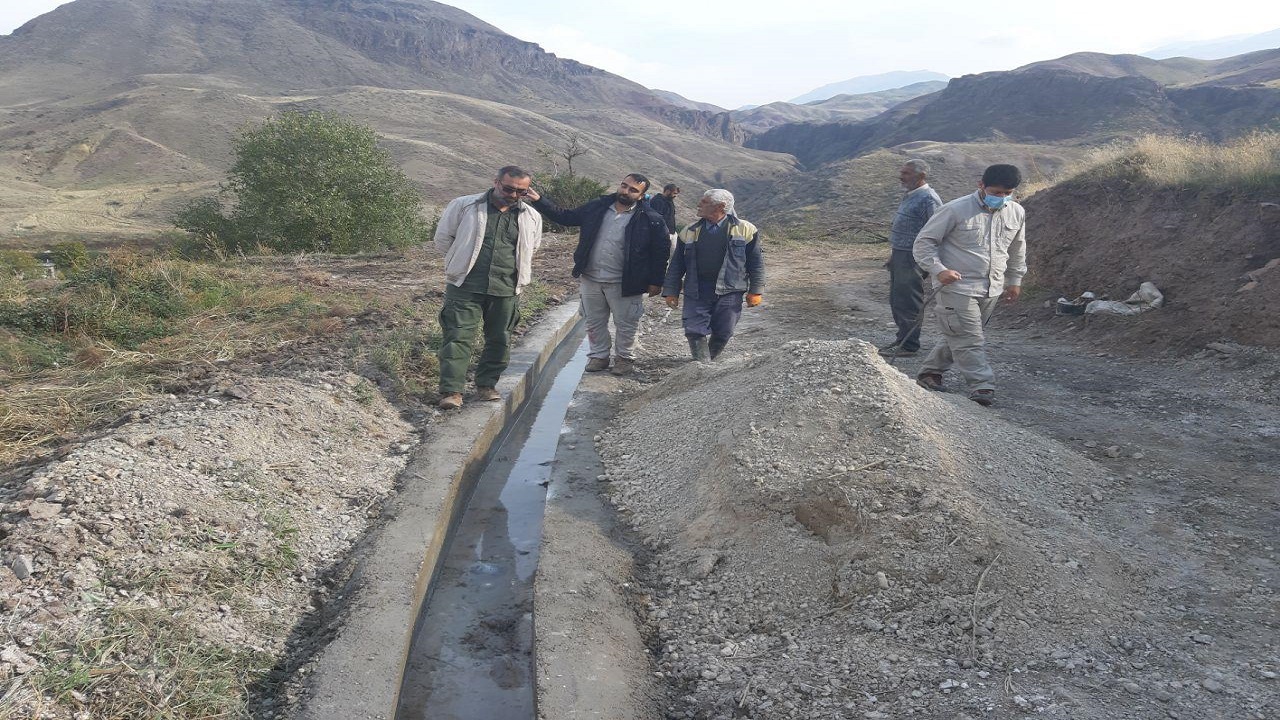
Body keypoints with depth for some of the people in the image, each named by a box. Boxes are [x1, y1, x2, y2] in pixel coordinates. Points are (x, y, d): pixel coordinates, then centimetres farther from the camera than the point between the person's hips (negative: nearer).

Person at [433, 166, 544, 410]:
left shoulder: (532, 218, 8)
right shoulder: (464, 206, -1)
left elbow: (531, 249, 24)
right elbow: (443, 237, 7)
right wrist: (461, 263, 11)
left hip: (506, 291, 3)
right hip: (465, 287, -3)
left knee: (499, 340, 9)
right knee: (458, 337, -6)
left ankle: (486, 384, 25)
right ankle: (451, 390, -2)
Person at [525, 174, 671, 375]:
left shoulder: (651, 220, -9)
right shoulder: (597, 207, 2)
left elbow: (661, 250, -4)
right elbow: (565, 217, 8)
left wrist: (655, 281, -6)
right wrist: (539, 201, 0)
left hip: (623, 283, -4)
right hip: (590, 279, 4)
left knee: (625, 325, 9)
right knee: (594, 322, 15)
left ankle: (625, 357, 29)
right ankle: (599, 356, 31)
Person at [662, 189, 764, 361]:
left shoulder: (745, 230, 0)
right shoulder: (690, 232, 8)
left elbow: (756, 262, 3)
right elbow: (676, 264, 10)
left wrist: (755, 291, -2)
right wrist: (671, 292, 5)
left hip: (729, 292, -2)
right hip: (696, 292, 2)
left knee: (723, 333, 3)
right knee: (695, 331, -7)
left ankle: (710, 360, 27)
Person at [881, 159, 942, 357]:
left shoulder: (928, 199, -16)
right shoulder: (910, 196, 15)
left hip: (912, 259, -10)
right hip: (899, 255, 10)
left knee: (907, 303, -3)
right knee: (896, 301, 16)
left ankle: (908, 346, 5)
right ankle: (902, 339, 27)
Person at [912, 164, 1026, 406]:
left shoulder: (1016, 213, 5)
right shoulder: (956, 210, -13)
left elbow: (1017, 249, 22)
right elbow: (924, 241, -8)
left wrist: (1015, 279, 24)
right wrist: (938, 269, -19)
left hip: (991, 290, 6)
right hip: (957, 287, -6)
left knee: (958, 337, 14)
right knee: (970, 340, -9)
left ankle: (929, 372, 29)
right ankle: (982, 386, -4)